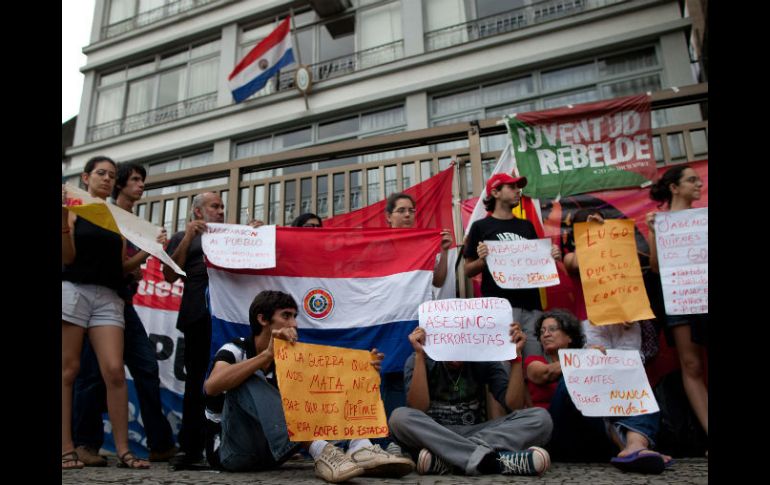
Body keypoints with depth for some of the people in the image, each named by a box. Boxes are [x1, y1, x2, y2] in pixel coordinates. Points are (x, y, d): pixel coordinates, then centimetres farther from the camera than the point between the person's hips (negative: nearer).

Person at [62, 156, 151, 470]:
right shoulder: (74, 209, 6)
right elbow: (68, 257, -5)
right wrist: (62, 215, -15)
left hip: (109, 297, 2)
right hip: (74, 290, -2)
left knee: (114, 371, -8)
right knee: (68, 370, -1)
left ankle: (123, 450, -6)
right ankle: (67, 449, 6)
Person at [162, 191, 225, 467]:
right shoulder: (184, 238, 20)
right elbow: (170, 275, 6)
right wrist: (188, 237, 0)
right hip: (199, 315, -2)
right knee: (197, 380, -3)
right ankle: (191, 449, 2)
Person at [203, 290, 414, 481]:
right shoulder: (235, 350, -8)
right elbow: (212, 386, -31)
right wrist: (267, 355, -38)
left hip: (270, 449, 5)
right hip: (230, 451, -5)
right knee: (250, 379, -30)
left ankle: (360, 449, -31)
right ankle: (320, 452, -43)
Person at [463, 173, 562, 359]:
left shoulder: (526, 226, 18)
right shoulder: (481, 226, 5)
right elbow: (468, 271, 4)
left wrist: (552, 257, 3)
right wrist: (482, 259, -15)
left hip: (531, 304, 5)